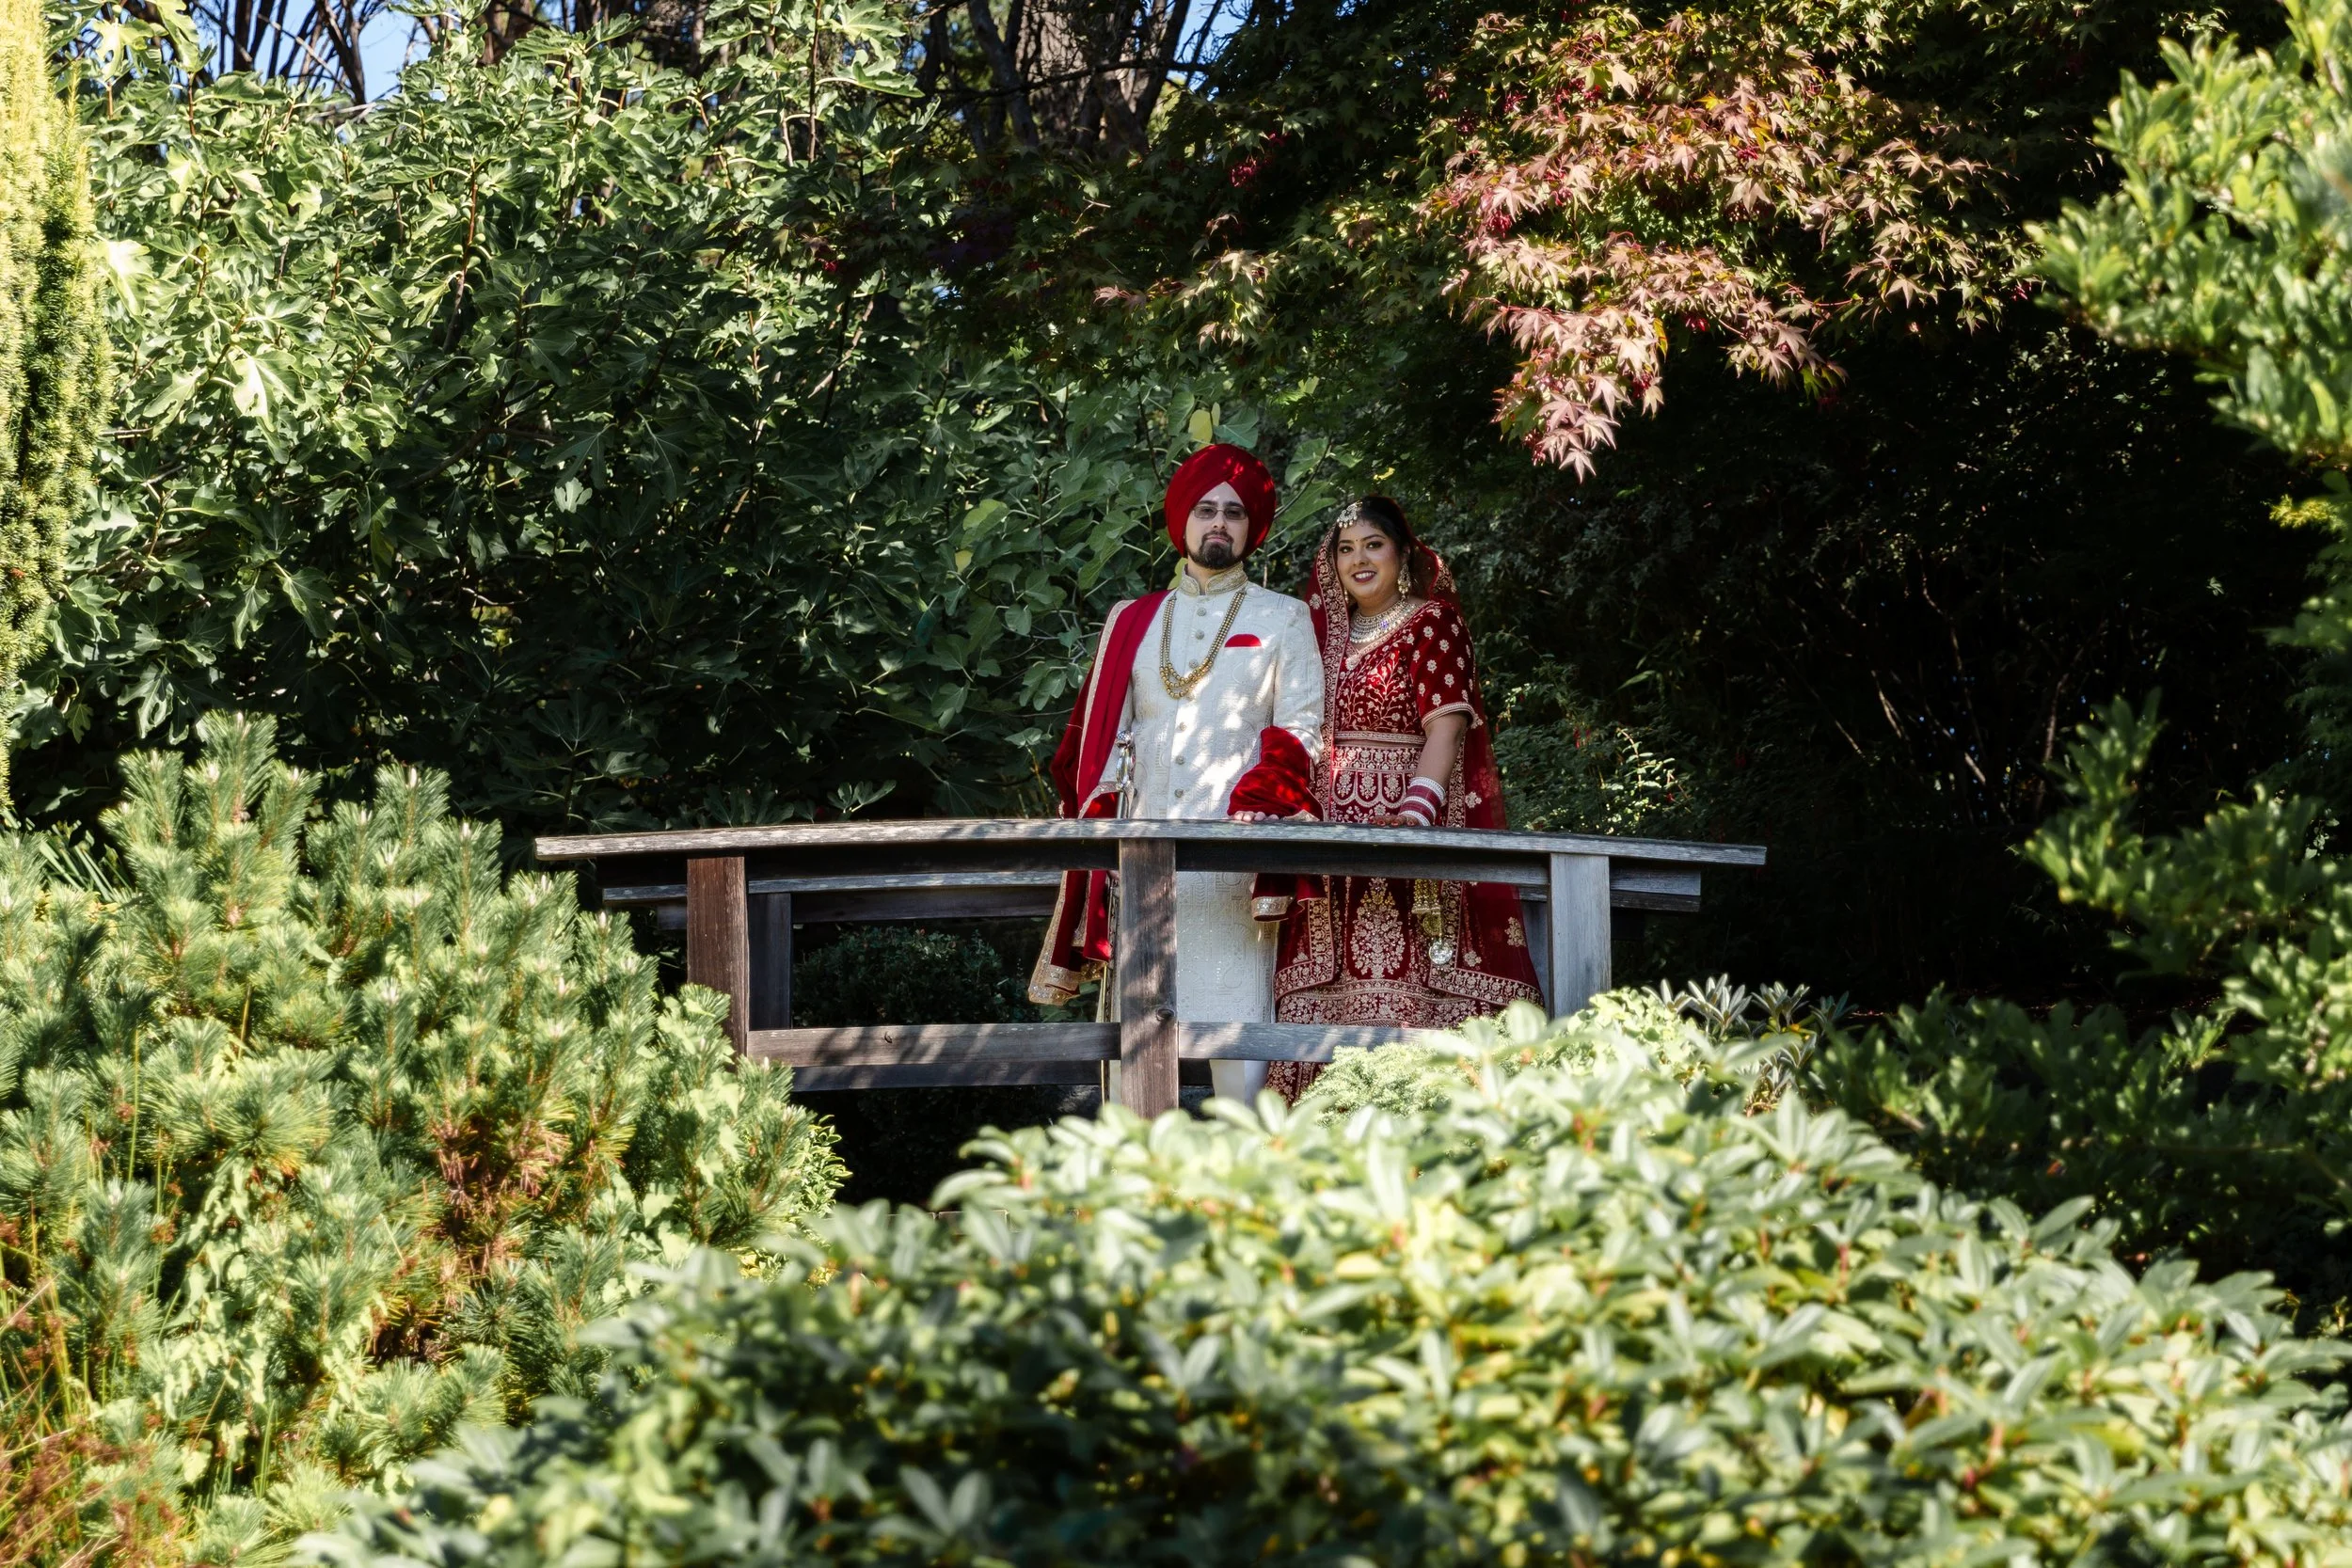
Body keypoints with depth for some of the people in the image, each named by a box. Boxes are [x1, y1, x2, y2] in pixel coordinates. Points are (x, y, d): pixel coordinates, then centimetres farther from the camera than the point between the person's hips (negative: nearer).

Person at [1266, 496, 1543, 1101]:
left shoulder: (1430, 622, 1)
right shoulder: (1328, 633, 20)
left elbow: (1446, 725, -10)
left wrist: (1416, 813, -22)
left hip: (1401, 818, -6)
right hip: (1332, 827, 6)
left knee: (1400, 978, -14)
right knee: (1329, 992, -1)